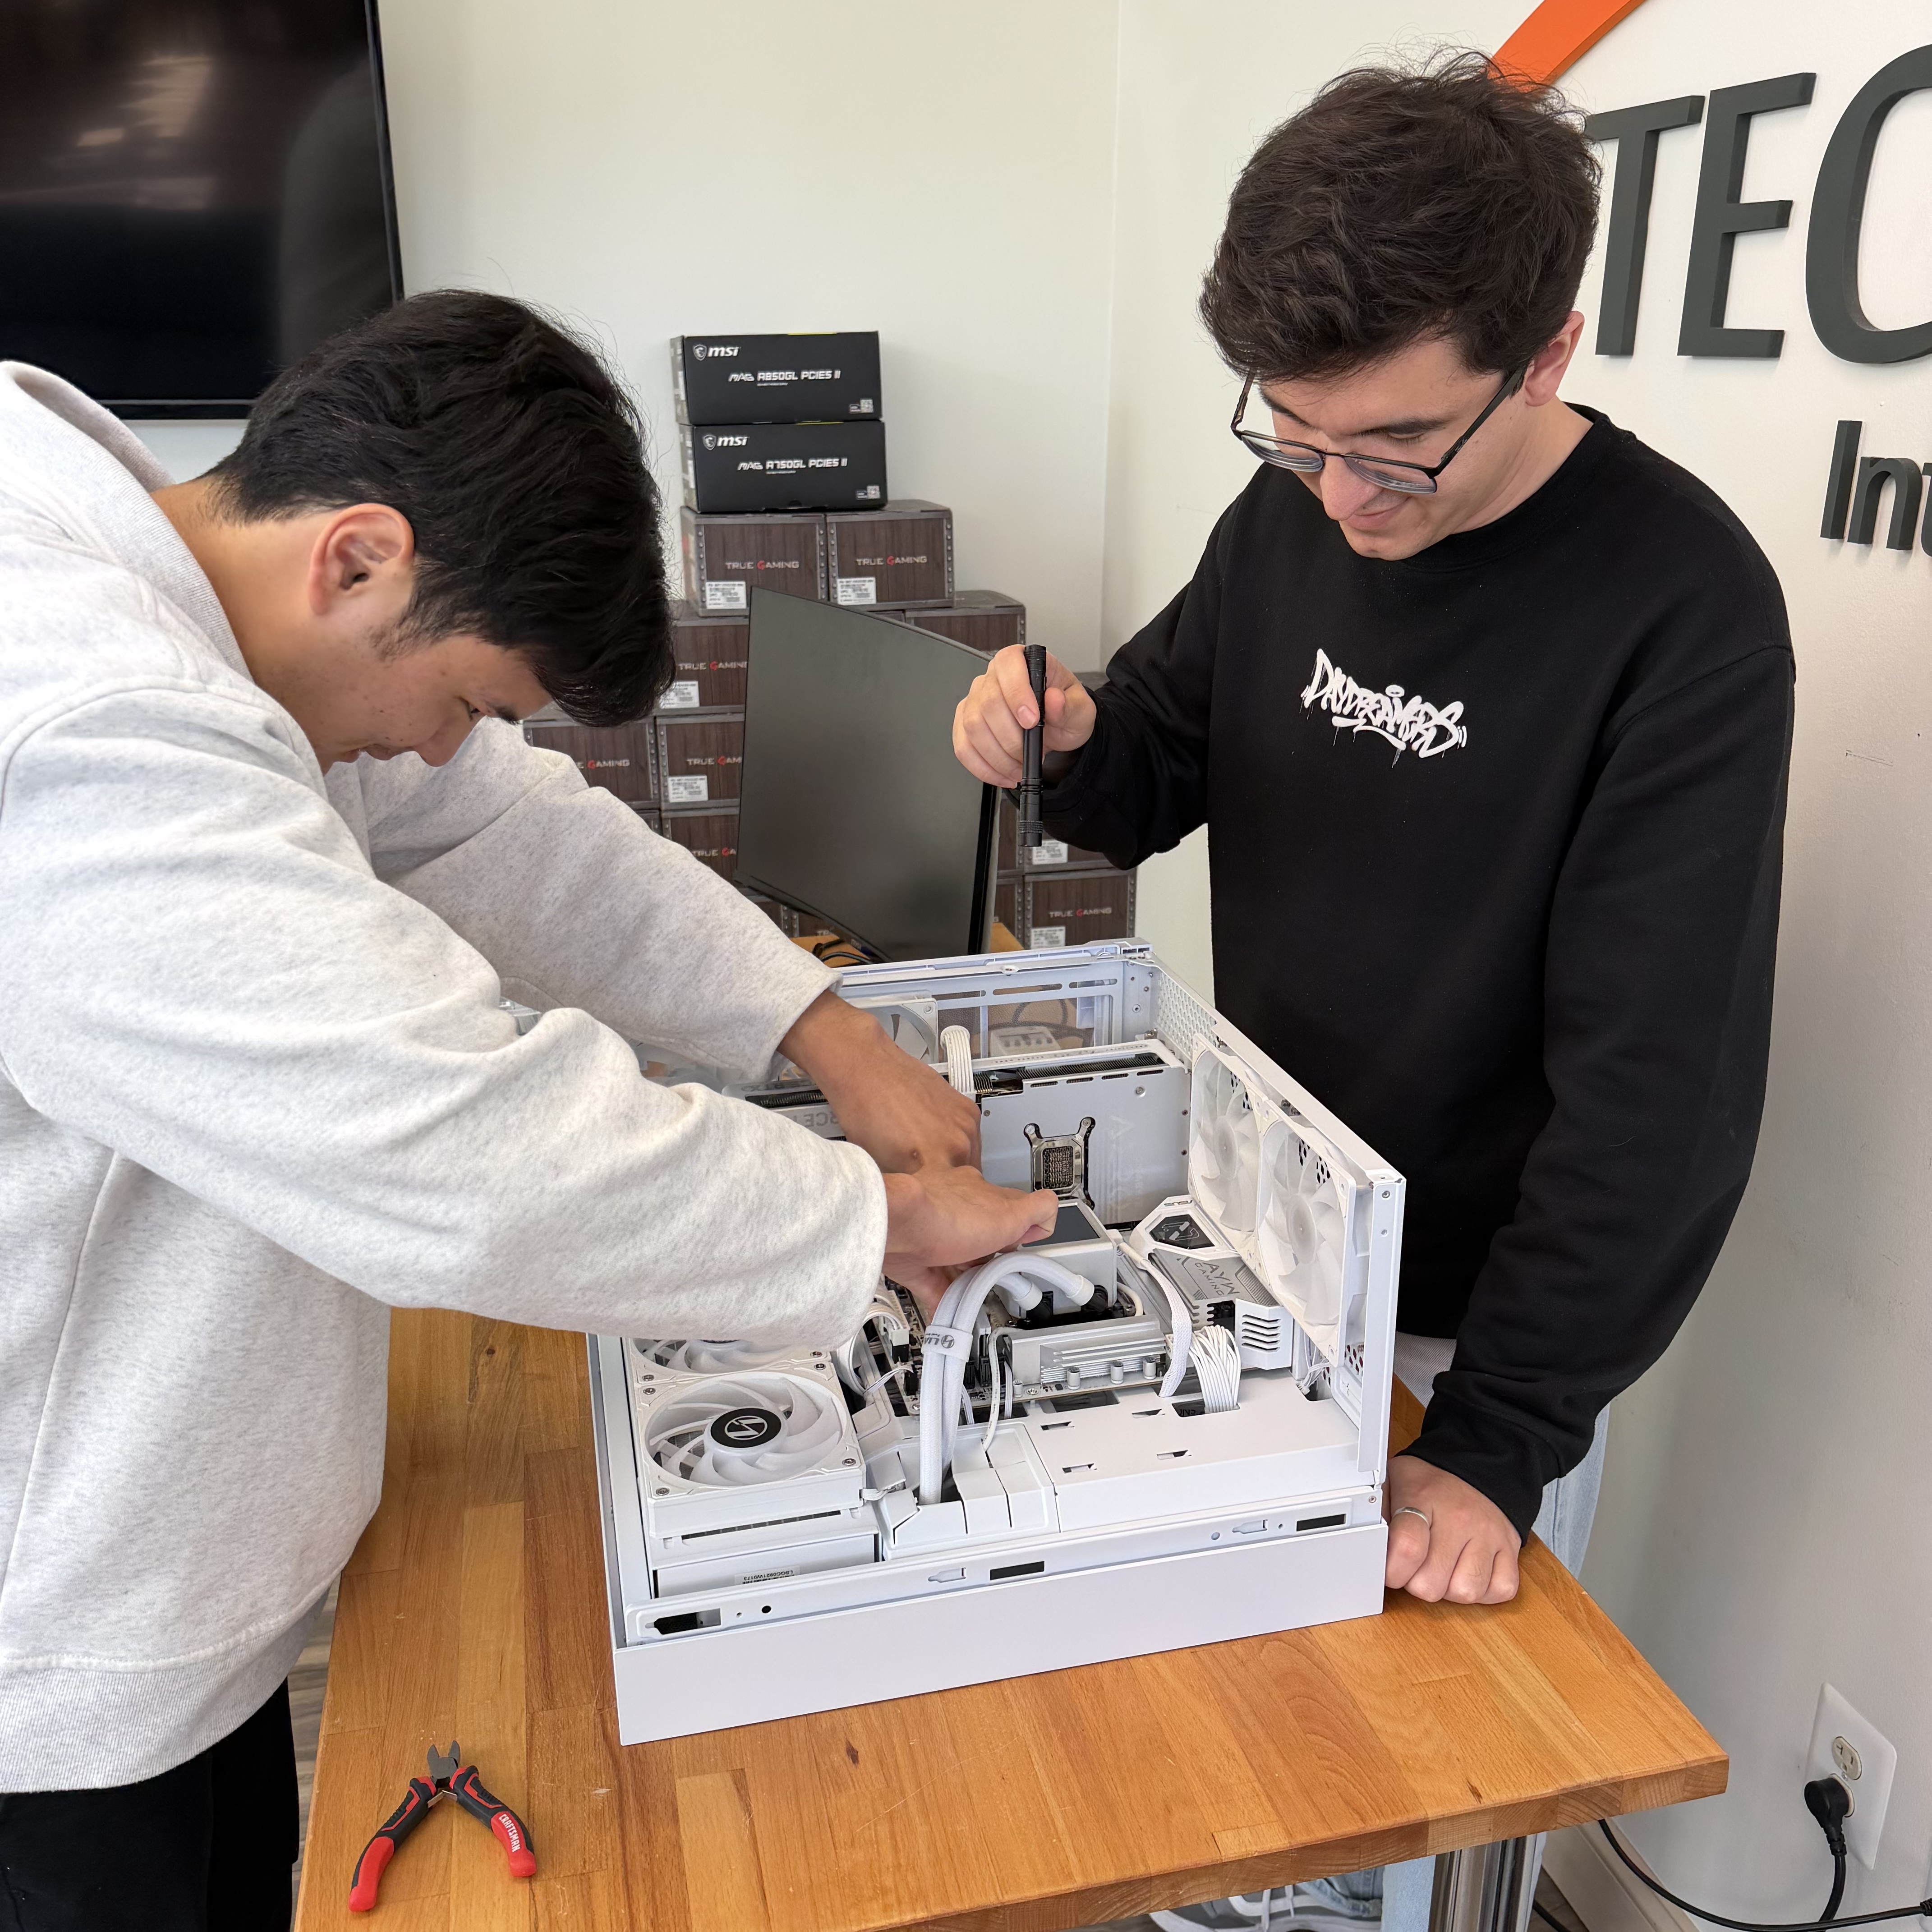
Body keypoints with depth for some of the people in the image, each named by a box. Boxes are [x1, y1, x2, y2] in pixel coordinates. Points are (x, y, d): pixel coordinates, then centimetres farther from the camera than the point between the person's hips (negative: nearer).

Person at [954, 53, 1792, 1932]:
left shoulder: (1680, 610, -22)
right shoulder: (1289, 518, -5)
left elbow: (1659, 1083, -24)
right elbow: (1152, 786, 6)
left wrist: (1499, 1440, -23)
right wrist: (1065, 742, -17)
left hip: (1468, 1315, -5)